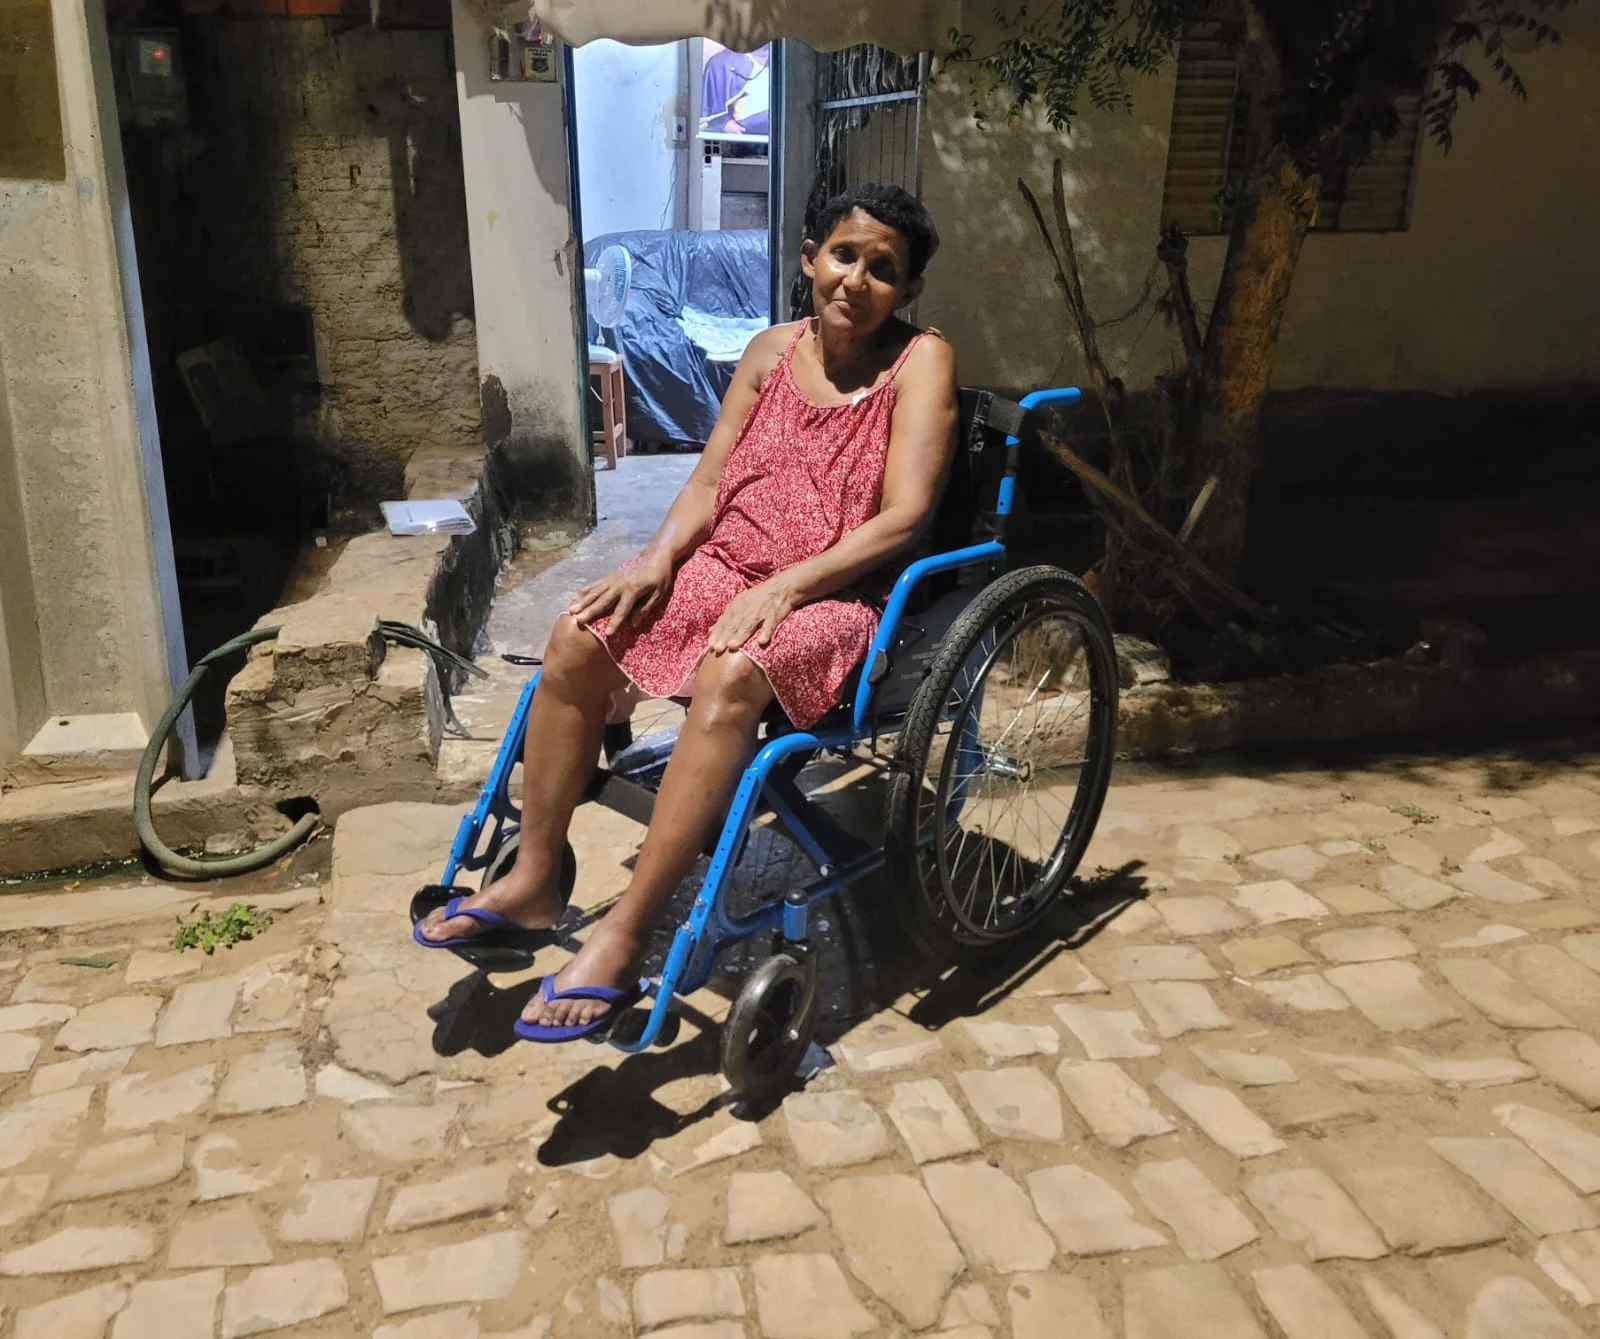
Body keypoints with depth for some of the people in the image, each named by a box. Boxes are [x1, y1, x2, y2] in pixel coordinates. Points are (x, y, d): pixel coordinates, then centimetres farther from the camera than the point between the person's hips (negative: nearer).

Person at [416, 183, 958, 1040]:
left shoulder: (920, 361, -5)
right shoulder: (772, 351, 11)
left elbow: (905, 515, -15)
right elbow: (708, 483, 10)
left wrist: (782, 586, -23)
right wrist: (657, 558, -10)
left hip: (832, 596, -5)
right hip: (725, 568, 6)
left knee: (730, 676, -37)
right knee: (578, 638, -17)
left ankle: (622, 939, -29)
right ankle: (532, 881, -1)